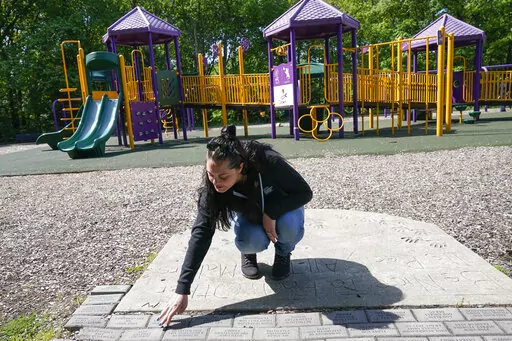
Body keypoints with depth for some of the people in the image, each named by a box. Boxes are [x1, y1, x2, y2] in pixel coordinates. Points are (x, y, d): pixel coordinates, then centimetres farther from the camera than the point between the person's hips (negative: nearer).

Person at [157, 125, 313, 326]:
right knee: (251, 241, -32)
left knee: (289, 225, -35)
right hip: (248, 214, 1)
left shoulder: (268, 162, -38)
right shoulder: (212, 186, -32)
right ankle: (249, 254, 6)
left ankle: (283, 253, 1)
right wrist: (182, 291, -38)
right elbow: (201, 232, -34)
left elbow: (304, 192, -25)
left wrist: (271, 212, -39)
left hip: (282, 205, -1)